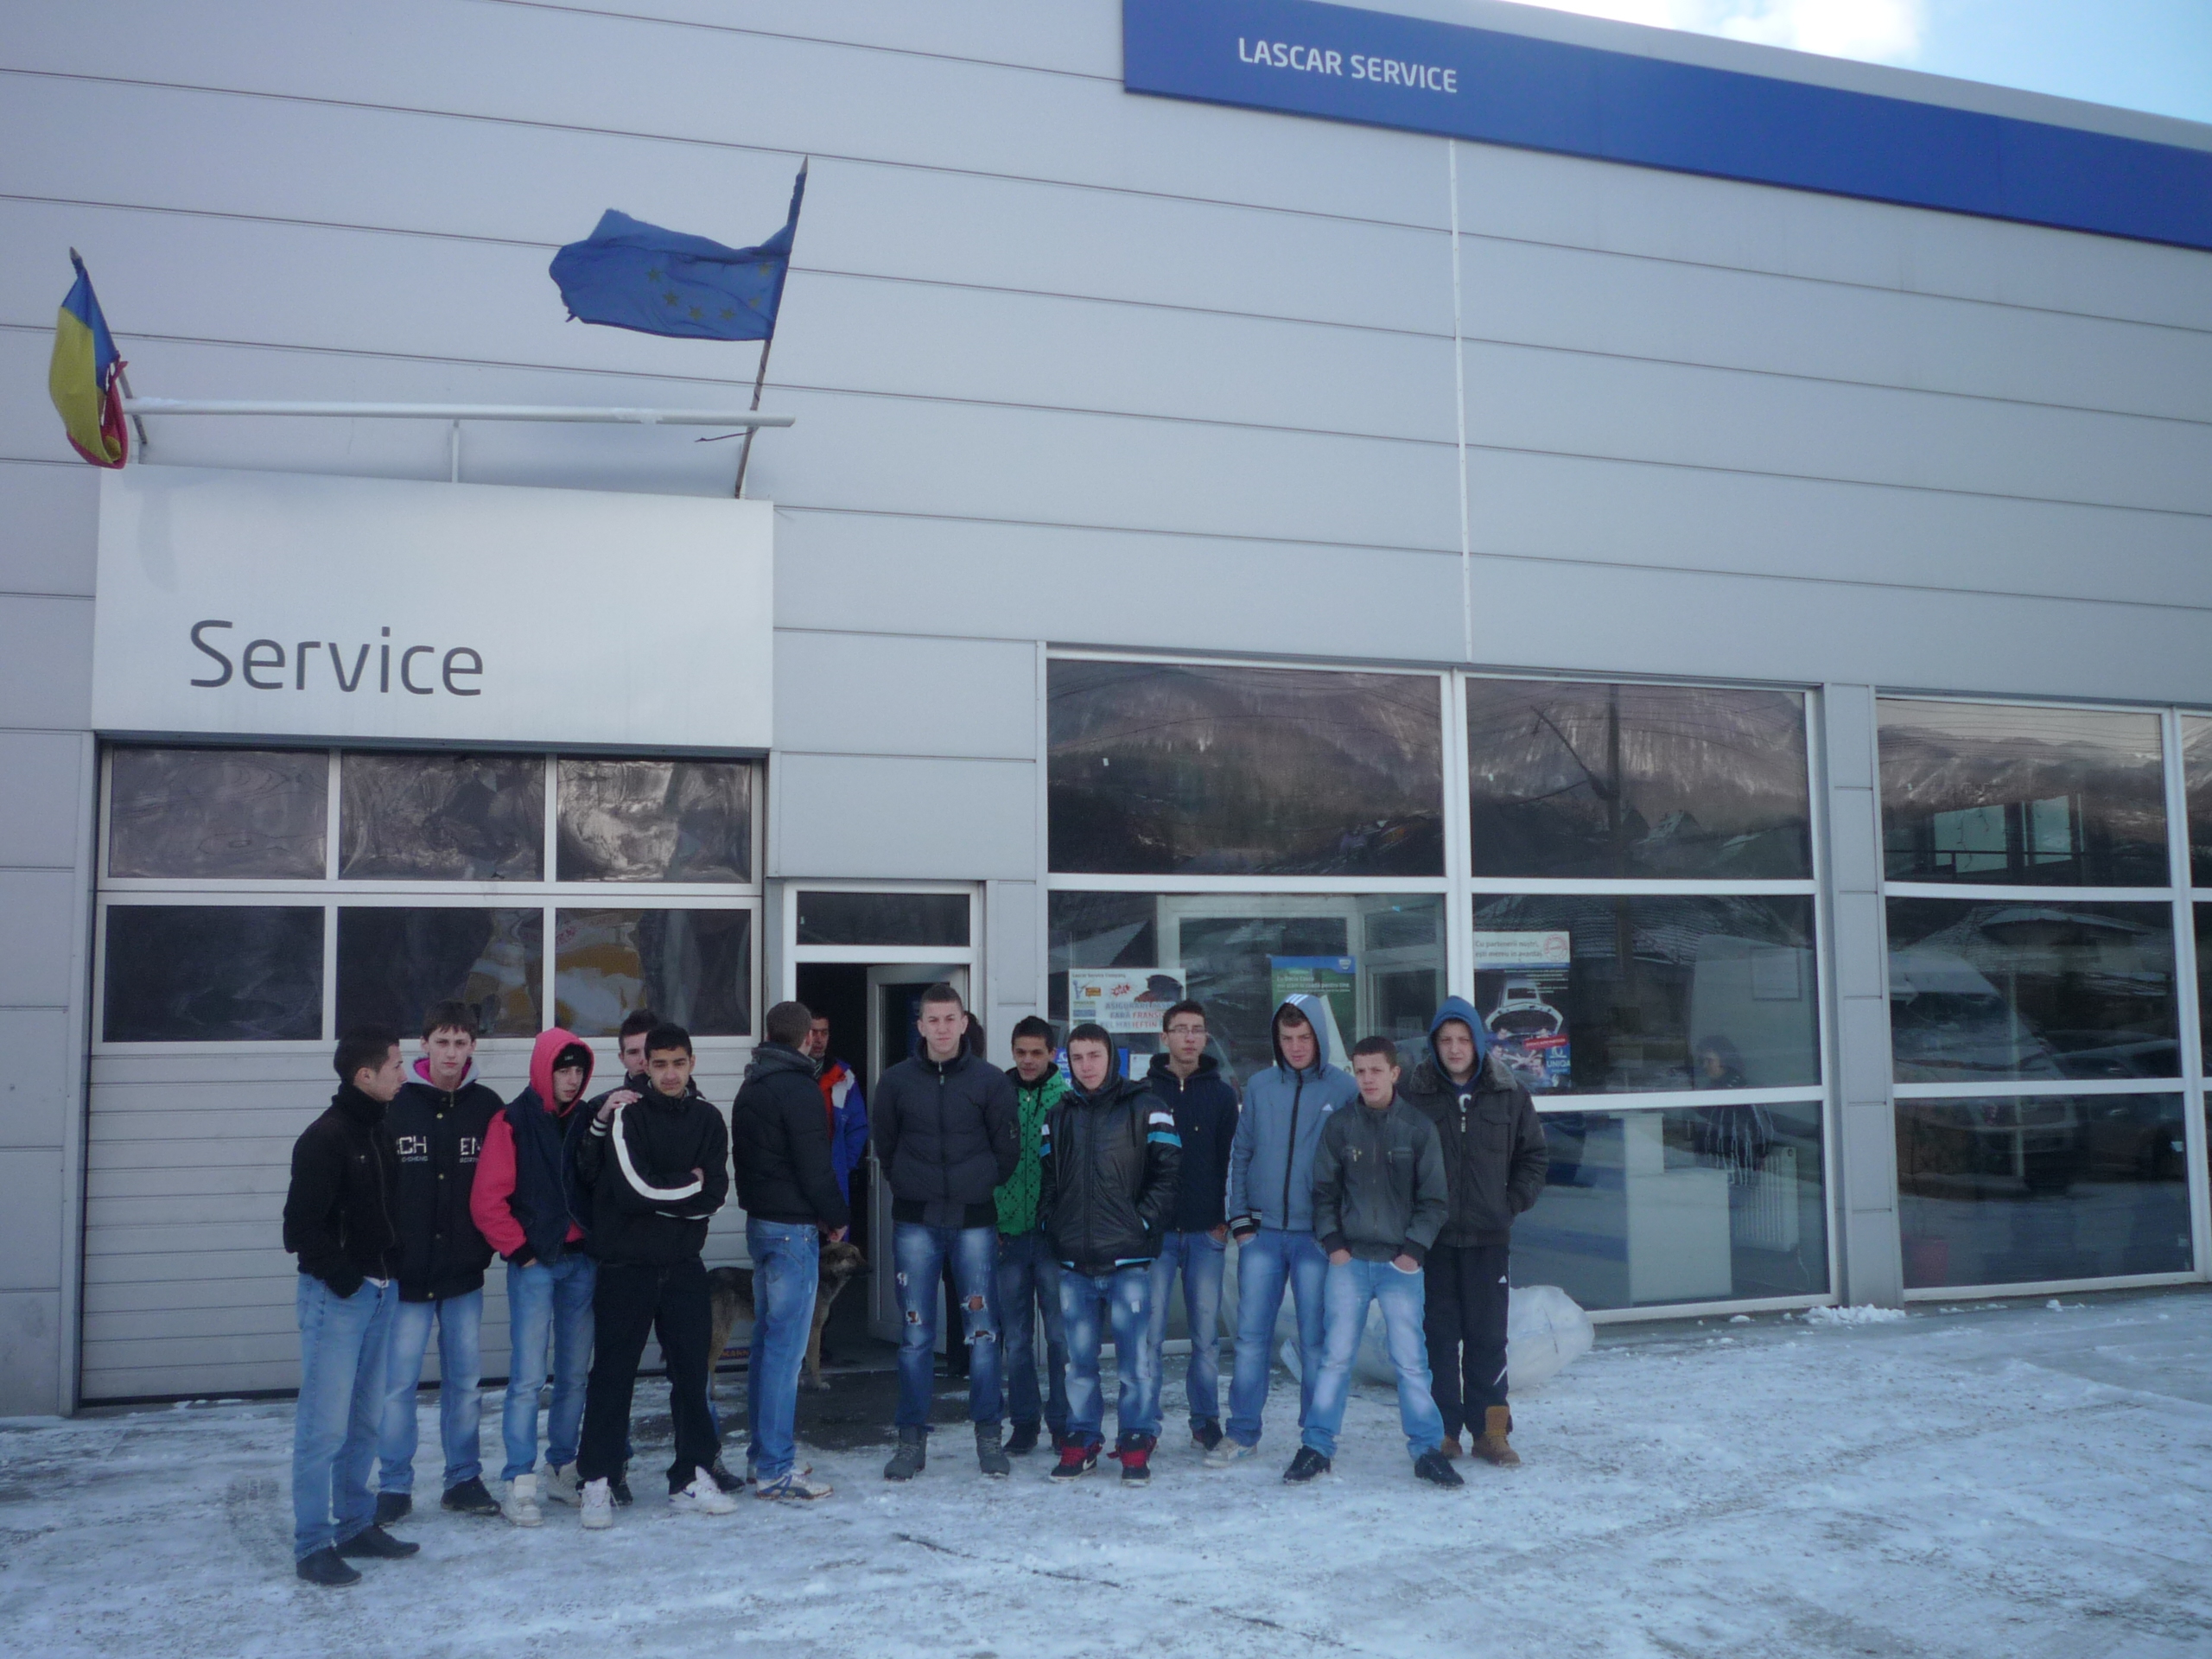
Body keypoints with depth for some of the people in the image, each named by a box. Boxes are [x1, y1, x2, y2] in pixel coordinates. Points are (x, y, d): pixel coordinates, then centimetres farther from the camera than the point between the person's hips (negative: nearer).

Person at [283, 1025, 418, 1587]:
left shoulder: (379, 1132, 12)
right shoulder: (325, 1138, -14)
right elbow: (302, 1223, -16)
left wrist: (391, 1268, 10)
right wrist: (342, 1276, -14)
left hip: (380, 1292, 8)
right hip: (336, 1296, -8)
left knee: (365, 1418, 14)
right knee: (325, 1424, -4)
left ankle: (355, 1524, 25)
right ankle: (312, 1545, 4)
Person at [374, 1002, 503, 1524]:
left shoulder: (488, 1108, 1)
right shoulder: (396, 1105, -5)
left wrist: (489, 1241, 2)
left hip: (465, 1270, 2)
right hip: (407, 1270, -2)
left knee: (465, 1379, 9)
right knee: (398, 1382, 1)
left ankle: (464, 1480, 20)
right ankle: (394, 1486, 14)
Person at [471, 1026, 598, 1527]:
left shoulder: (586, 1121, 9)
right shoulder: (513, 1122, -4)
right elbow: (487, 1199, -7)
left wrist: (599, 1243, 0)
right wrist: (519, 1249, -8)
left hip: (582, 1260, 5)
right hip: (535, 1264, -4)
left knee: (574, 1374, 10)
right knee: (528, 1376, -6)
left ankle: (563, 1470, 21)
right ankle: (519, 1484, 0)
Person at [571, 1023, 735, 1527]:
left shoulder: (707, 1120, 6)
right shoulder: (626, 1115, -5)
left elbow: (715, 1195, -4)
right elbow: (631, 1188, -16)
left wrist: (659, 1193, -12)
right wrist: (688, 1184, -7)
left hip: (684, 1265, 4)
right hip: (625, 1264, -4)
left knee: (692, 1369, 7)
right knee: (612, 1373, 2)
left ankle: (692, 1477, 18)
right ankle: (597, 1482, 11)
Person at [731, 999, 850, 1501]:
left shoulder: (749, 1087, 14)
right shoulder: (798, 1089, -14)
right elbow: (815, 1167, -15)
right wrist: (837, 1218, -2)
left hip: (760, 1223, 9)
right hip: (793, 1228, -9)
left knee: (767, 1339, 16)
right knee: (786, 1346, -7)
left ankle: (763, 1451, 23)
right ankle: (776, 1468, -6)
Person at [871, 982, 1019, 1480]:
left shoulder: (990, 1080, 1)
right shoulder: (895, 1081, 4)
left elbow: (1007, 1149, 7)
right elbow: (885, 1147, 13)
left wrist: (987, 1193, 7)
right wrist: (909, 1191, 11)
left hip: (975, 1222, -1)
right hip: (915, 1224, 1)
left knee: (983, 1331, 2)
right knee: (915, 1335, 3)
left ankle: (989, 1436, 12)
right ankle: (912, 1439, 11)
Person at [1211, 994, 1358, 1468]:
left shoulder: (1344, 1089, -2)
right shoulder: (1259, 1086, 6)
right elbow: (1241, 1154, 10)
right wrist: (1239, 1216, 2)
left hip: (1317, 1235, -2)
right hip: (1262, 1232, 3)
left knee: (1315, 1341, 4)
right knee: (1251, 1336, 5)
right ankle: (1242, 1433, 15)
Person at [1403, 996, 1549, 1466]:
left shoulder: (1508, 1093, 4)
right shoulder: (1414, 1094, -3)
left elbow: (1534, 1154, 14)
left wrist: (1514, 1201, 4)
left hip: (1489, 1235, 1)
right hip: (1433, 1236, -1)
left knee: (1488, 1335, 4)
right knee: (1438, 1334, 2)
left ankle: (1490, 1429, 13)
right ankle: (1442, 1429, 11)